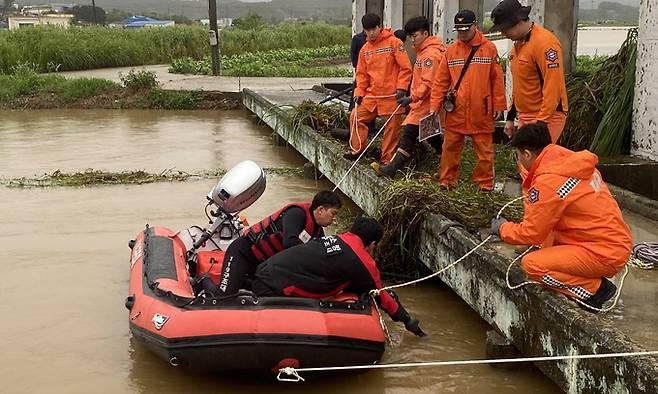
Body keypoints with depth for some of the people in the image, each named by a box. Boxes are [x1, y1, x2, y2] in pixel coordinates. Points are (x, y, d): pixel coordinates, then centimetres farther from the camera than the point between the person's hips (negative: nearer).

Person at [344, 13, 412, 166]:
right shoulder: (365, 49, 11)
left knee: (391, 128, 0)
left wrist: (401, 87, -14)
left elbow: (405, 67, -7)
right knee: (356, 116, -1)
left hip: (391, 95, -5)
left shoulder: (393, 43, -6)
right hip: (372, 94, 5)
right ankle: (356, 150, 12)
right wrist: (359, 92, 5)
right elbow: (361, 73, 16)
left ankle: (387, 160, 10)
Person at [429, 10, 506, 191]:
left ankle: (485, 184, 14)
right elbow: (441, 81, 8)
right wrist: (434, 106, 1)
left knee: (484, 149, 4)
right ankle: (447, 181, 16)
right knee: (450, 147, 6)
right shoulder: (451, 50, 7)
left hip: (481, 111, -2)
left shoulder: (489, 48, 1)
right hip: (456, 110, 2)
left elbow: (497, 79, 1)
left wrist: (498, 105, -1)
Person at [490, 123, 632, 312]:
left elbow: (530, 234, -9)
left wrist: (503, 228, 9)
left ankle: (596, 289, -3)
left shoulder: (548, 182, -19)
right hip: (617, 242, 9)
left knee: (531, 264, -15)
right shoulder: (576, 164, 6)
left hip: (604, 254, -9)